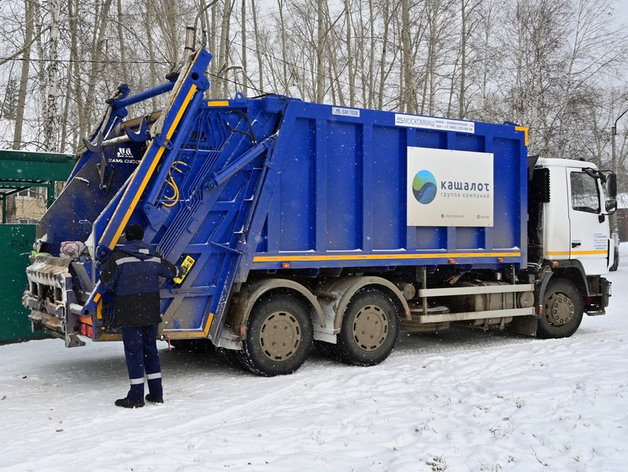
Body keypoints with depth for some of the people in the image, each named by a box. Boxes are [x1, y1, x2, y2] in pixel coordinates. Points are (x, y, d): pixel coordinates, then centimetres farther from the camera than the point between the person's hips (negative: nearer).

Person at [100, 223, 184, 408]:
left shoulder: (118, 257, -9)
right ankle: (156, 393, 18)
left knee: (133, 351, 0)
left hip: (129, 313, -4)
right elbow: (173, 271, 18)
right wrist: (180, 270, 41)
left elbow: (107, 281, -5)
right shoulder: (154, 258, 6)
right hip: (151, 312, 5)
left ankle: (136, 397, 2)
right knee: (150, 349, 13)